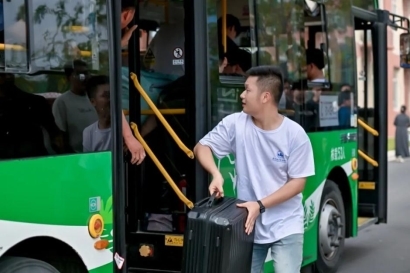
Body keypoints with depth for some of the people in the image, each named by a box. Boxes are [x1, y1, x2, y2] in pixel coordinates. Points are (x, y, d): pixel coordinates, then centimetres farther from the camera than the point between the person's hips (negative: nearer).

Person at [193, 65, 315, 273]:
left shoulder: (295, 134, -12)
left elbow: (298, 182, -8)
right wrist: (216, 174, -19)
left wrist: (260, 205, -18)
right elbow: (202, 147, 1)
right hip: (249, 224, 3)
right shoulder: (235, 124, -7)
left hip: (285, 227, -2)